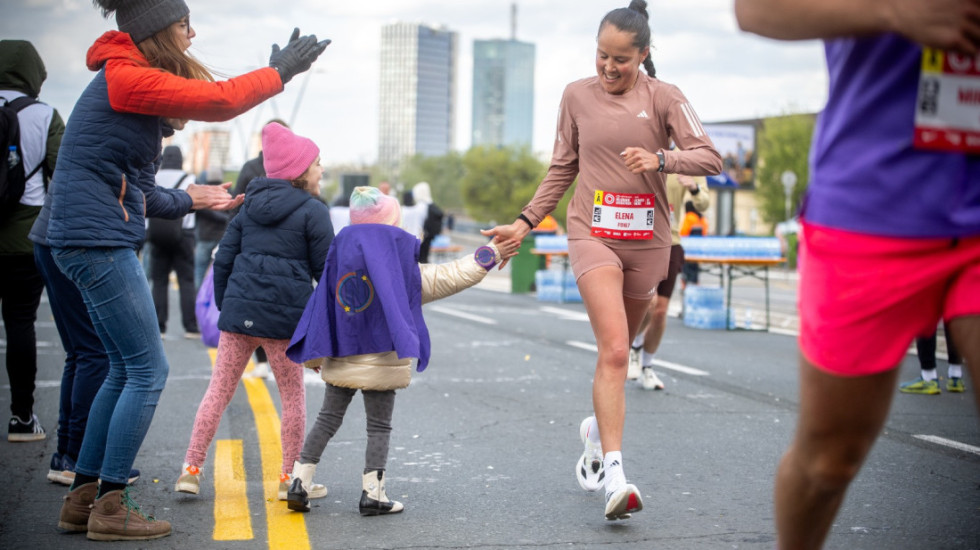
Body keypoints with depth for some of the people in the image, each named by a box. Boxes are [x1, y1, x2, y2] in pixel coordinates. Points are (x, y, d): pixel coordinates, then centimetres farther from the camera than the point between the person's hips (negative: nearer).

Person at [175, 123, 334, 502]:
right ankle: (290, 478, 14)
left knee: (219, 388, 9)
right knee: (293, 395, 8)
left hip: (239, 311, 5)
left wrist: (224, 307, 21)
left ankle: (191, 469, 9)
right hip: (285, 316, -5)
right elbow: (327, 271, -4)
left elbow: (223, 259, 14)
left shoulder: (250, 206, 14)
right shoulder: (313, 211, -3)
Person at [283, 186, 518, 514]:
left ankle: (300, 481, 7)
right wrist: (492, 254, 9)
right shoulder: (405, 269, -5)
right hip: (381, 361, -4)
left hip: (340, 361, 4)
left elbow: (325, 308, 7)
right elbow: (453, 276, 0)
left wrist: (317, 354, 12)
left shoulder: (340, 255, 5)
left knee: (327, 420, 12)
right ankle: (372, 493, 4)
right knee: (379, 426, 6)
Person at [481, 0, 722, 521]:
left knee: (616, 349, 14)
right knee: (613, 351, -17)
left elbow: (710, 158, -8)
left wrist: (660, 158, -25)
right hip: (593, 233, -1)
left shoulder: (663, 97, 0)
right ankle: (613, 475, -21)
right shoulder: (577, 95, 5)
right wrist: (526, 221, 11)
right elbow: (562, 169, 14)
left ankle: (597, 428, 42)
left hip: (646, 239, 1)